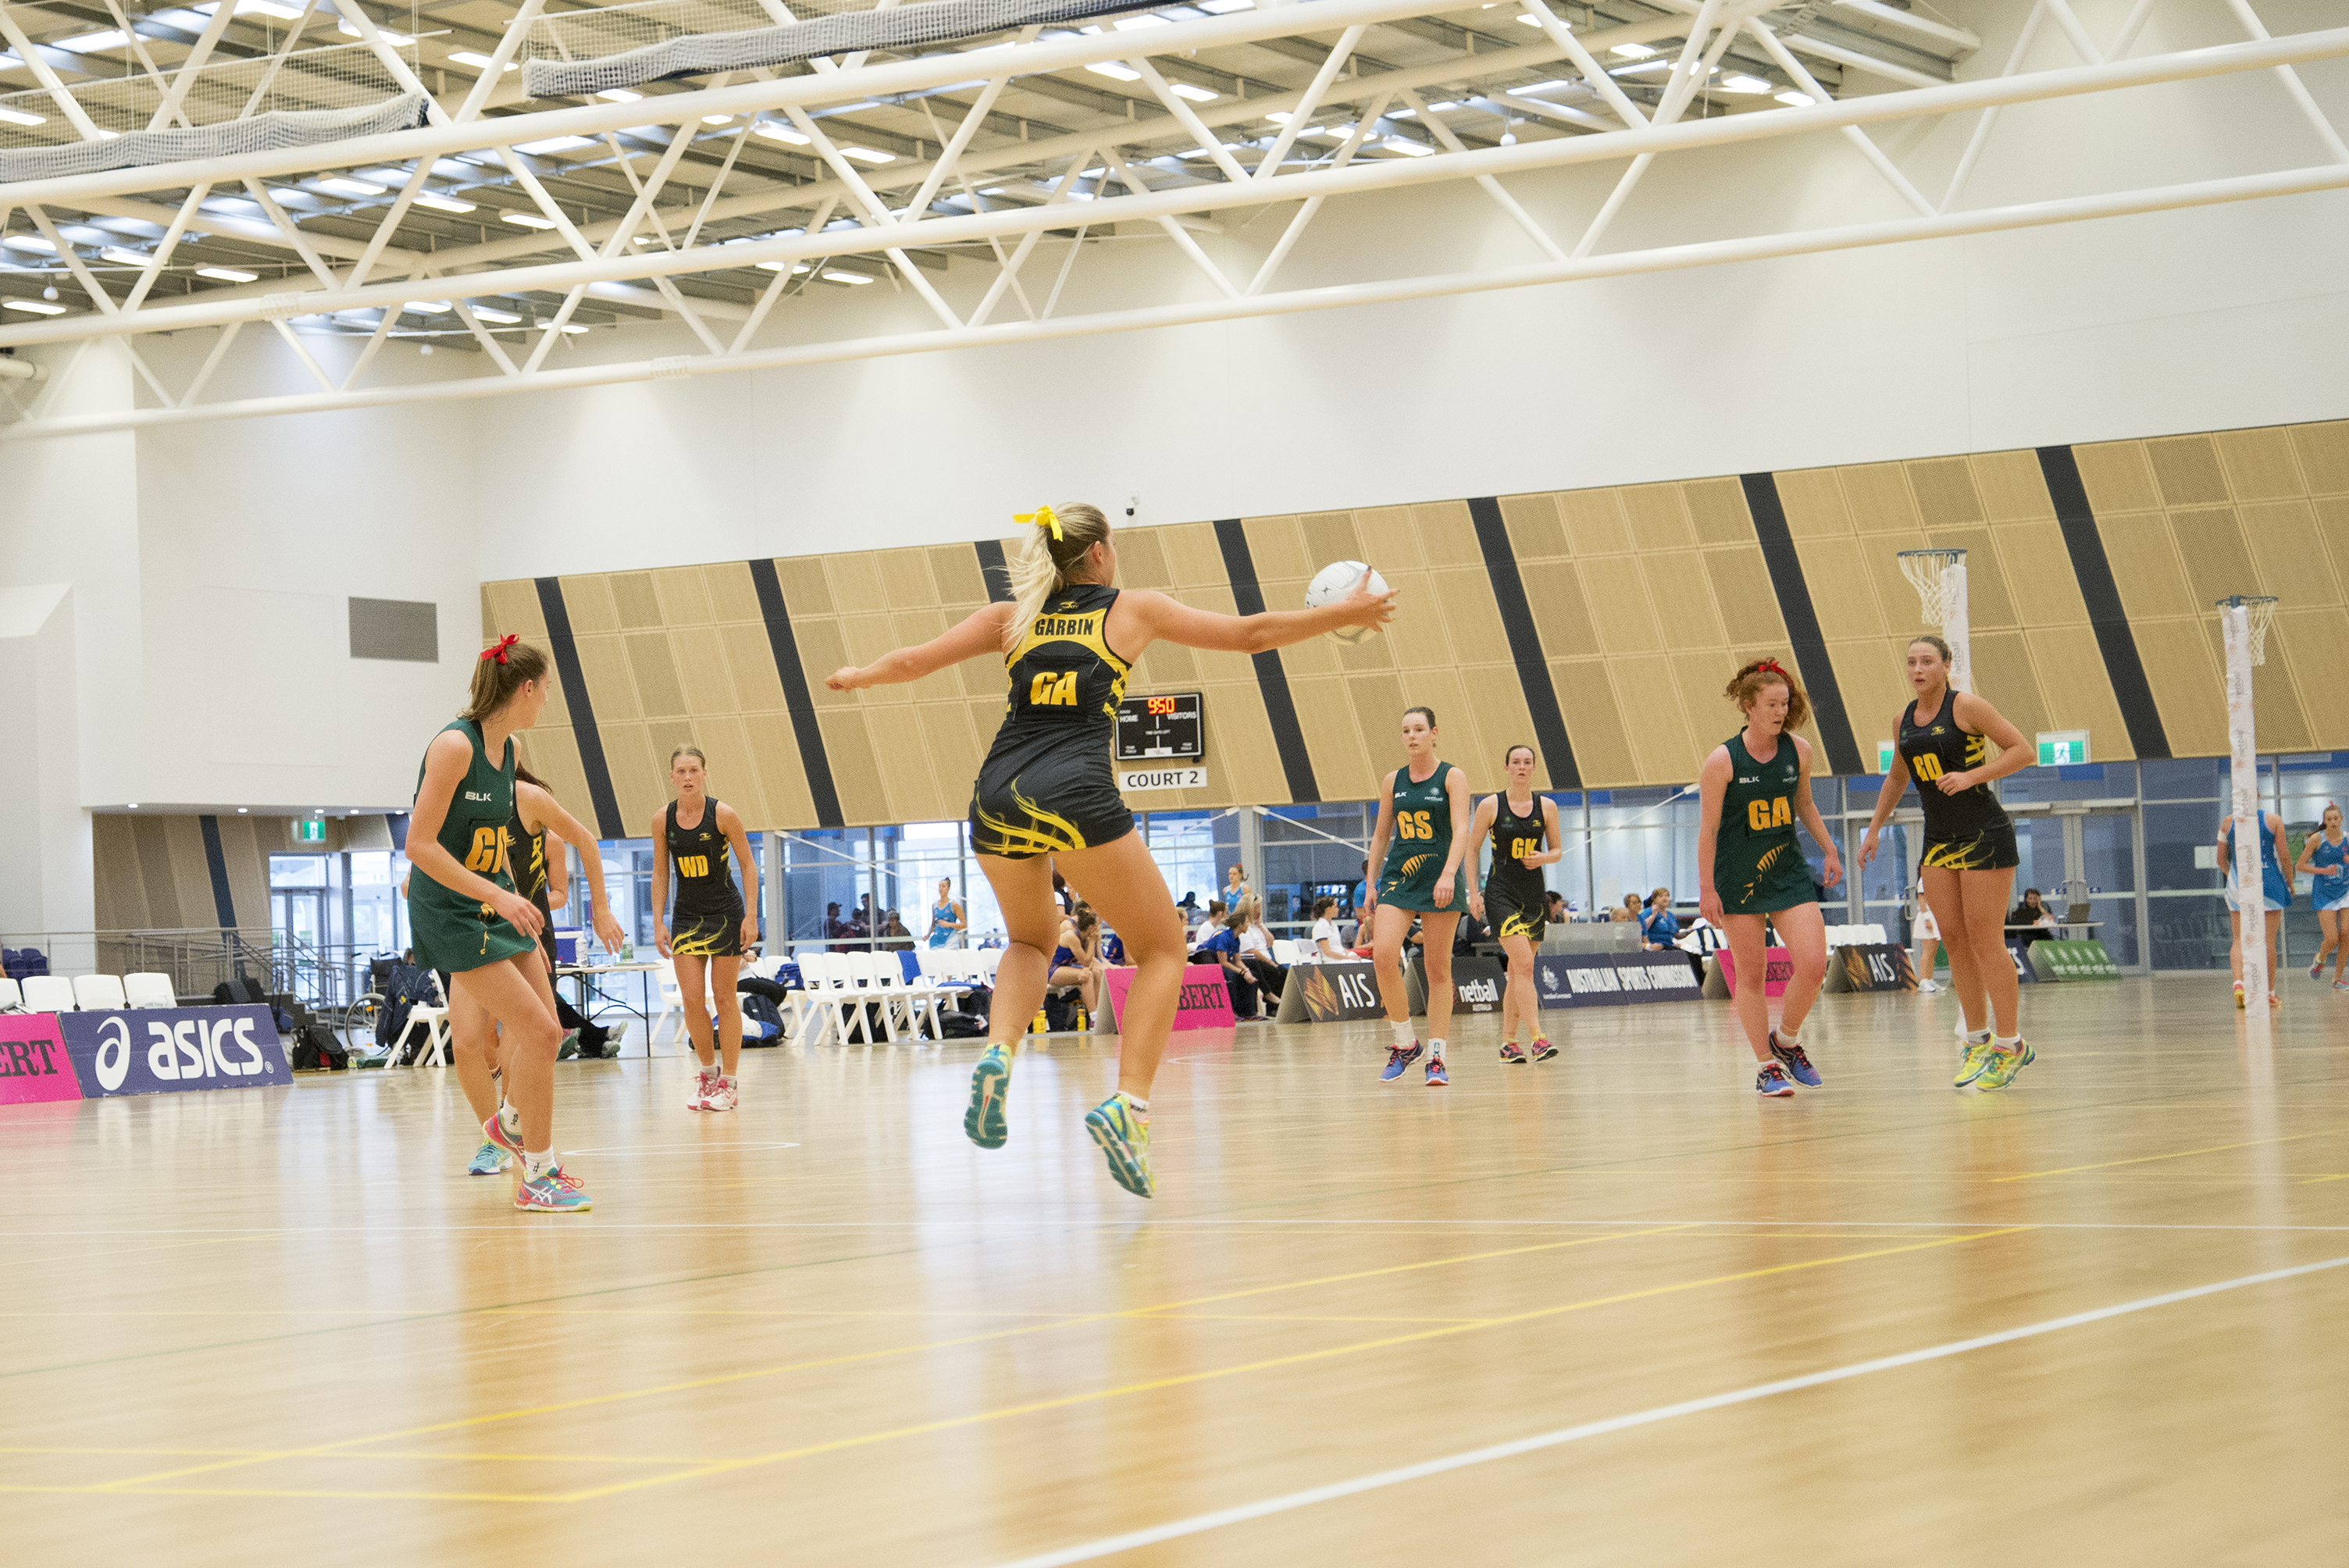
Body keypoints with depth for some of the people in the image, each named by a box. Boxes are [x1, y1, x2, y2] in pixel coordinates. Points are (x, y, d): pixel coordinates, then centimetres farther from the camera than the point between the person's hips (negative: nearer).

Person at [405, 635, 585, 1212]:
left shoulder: (508, 749, 7)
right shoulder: (454, 746, -20)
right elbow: (420, 845, -23)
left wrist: (514, 897, 18)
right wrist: (497, 896, -26)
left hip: (495, 905, 8)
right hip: (448, 911, -8)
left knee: (545, 1029, 10)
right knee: (538, 1030, -14)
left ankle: (510, 1121, 39)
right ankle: (537, 1177, -4)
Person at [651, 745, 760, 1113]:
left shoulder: (722, 814, -13)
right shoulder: (662, 820, -4)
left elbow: (748, 865, -6)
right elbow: (660, 874, 5)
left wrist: (751, 916, -11)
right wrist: (658, 923, 1)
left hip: (726, 913, -3)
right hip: (687, 915, 3)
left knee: (724, 997, 0)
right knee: (691, 999, -4)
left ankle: (728, 1082, 7)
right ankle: (708, 1072, 14)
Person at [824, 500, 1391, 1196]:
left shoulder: (1011, 617, 19)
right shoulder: (1132, 609, 14)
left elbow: (911, 661, 20)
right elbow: (1251, 633, 16)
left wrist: (857, 676, 41)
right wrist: (1344, 614, 27)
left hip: (999, 796, 4)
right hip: (1076, 795, -4)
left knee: (1031, 939, 30)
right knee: (1162, 952, 9)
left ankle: (998, 1054, 1)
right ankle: (1128, 1104, -12)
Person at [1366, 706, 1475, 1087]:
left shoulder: (1452, 777, -2)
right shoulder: (1392, 782, 10)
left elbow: (1461, 831, -13)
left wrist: (1449, 874, -27)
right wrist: (1371, 883, 11)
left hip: (1439, 881, -3)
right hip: (1398, 877, 3)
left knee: (1438, 970, -1)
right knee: (1383, 955, -17)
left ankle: (1436, 1056, 5)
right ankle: (1405, 1042, -3)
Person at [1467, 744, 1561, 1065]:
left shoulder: (1546, 806, 5)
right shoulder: (1490, 806, -3)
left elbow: (1557, 851, 11)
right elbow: (1471, 848, 3)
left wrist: (1542, 858, -11)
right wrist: (1473, 892, -4)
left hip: (1533, 893, 4)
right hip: (1501, 892, -4)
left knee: (1519, 971, 9)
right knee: (1524, 964, -18)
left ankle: (1508, 1042, 19)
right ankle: (1537, 1039, -24)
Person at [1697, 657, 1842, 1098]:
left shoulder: (1798, 751, -1)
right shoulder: (1722, 760, -13)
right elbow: (1708, 829, -8)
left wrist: (1830, 851, 17)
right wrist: (1706, 888, -9)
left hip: (1788, 871, 3)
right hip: (1738, 876, -3)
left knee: (1813, 965, -9)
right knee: (1751, 974, 2)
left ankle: (1786, 1040, 15)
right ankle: (1767, 1067, 13)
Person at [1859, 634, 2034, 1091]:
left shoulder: (1966, 706, -10)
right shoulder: (1904, 719, 10)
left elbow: (2021, 750, -12)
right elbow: (1897, 778, 25)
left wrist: (1970, 776, -20)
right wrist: (1874, 830, 23)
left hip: (1985, 834, -7)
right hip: (1939, 840, 7)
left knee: (1986, 940, -9)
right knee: (1953, 940, 3)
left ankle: (2011, 1044, -2)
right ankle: (1978, 1041, 12)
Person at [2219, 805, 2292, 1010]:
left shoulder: (2227, 823, 2)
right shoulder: (2273, 820, -3)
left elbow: (2221, 860, 9)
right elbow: (2284, 856, -2)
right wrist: (2290, 881, 13)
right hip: (2270, 883, -1)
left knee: (2239, 940, 5)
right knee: (2269, 941, 7)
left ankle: (2238, 981, -19)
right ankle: (2270, 993, 11)